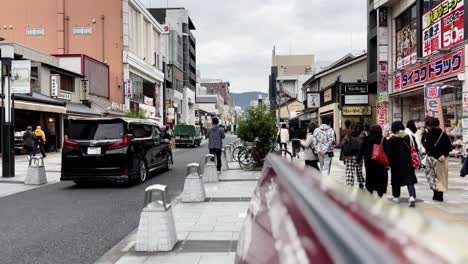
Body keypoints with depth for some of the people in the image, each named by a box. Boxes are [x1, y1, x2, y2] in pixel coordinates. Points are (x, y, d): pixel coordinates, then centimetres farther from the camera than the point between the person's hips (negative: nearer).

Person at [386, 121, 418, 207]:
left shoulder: (391, 140, -9)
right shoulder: (409, 137, 0)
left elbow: (389, 153, -9)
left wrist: (389, 163, -1)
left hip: (396, 164, -2)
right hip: (408, 163, 2)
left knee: (396, 180, 11)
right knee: (410, 180, 2)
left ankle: (396, 197, 19)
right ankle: (412, 197, -14)